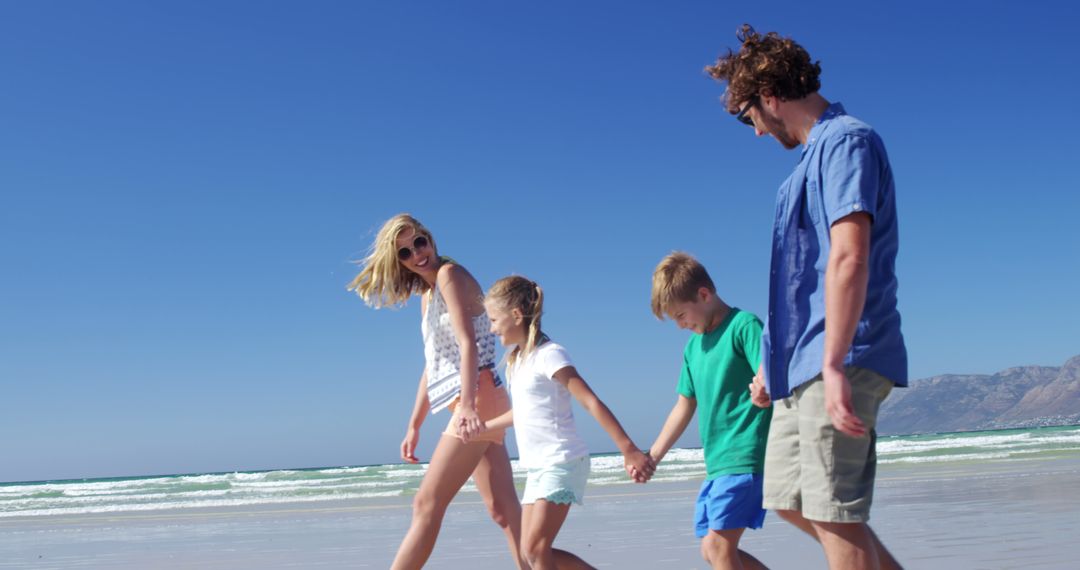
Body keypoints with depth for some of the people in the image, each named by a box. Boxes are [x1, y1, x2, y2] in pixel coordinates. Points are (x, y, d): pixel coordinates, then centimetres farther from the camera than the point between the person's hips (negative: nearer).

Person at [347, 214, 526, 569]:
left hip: (478, 400, -10)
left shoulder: (449, 275, -6)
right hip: (471, 407, 10)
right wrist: (414, 427, 22)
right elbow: (432, 367, 23)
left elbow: (468, 344, -19)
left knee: (427, 505, -9)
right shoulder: (427, 295, 21)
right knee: (503, 510, 6)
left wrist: (468, 406, -30)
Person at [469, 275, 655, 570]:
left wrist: (629, 450, -25)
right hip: (538, 468, 9)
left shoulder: (548, 355, -13)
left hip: (562, 463, -9)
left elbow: (591, 402, -19)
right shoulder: (517, 360, 13)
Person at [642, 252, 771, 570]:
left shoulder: (744, 325, -8)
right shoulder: (693, 346, 16)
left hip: (745, 457, -9)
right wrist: (652, 457, 20)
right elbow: (685, 406, 22)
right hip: (716, 463, 9)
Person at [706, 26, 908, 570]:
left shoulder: (845, 141, -11)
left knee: (834, 516, -8)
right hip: (802, 364, 10)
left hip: (838, 364, -10)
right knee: (790, 499, 16)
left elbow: (849, 257, -23)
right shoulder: (815, 152, 19)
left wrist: (834, 365, -29)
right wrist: (774, 361, 25)